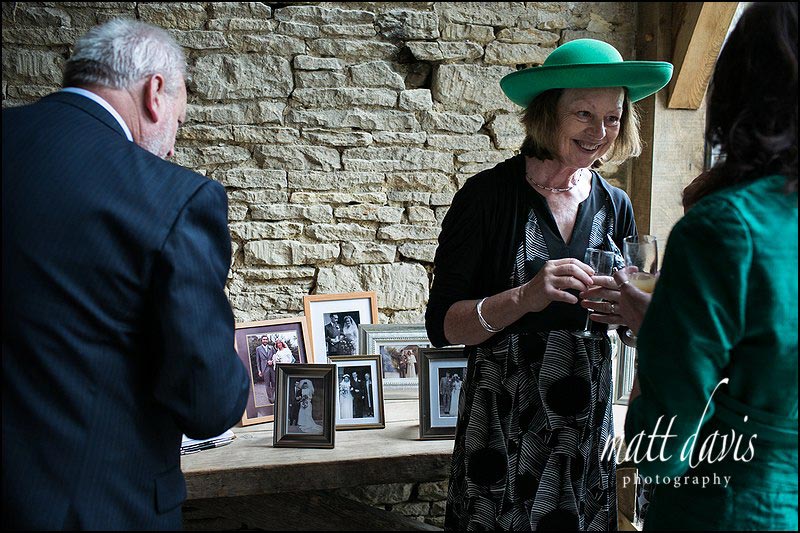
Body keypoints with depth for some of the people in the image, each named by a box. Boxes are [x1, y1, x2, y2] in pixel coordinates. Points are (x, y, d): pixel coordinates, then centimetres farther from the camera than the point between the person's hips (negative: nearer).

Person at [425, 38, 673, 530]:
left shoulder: (615, 206, 4)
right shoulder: (490, 194, -10)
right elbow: (442, 324, -13)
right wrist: (524, 297, -28)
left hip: (589, 432, 4)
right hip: (503, 432, -4)